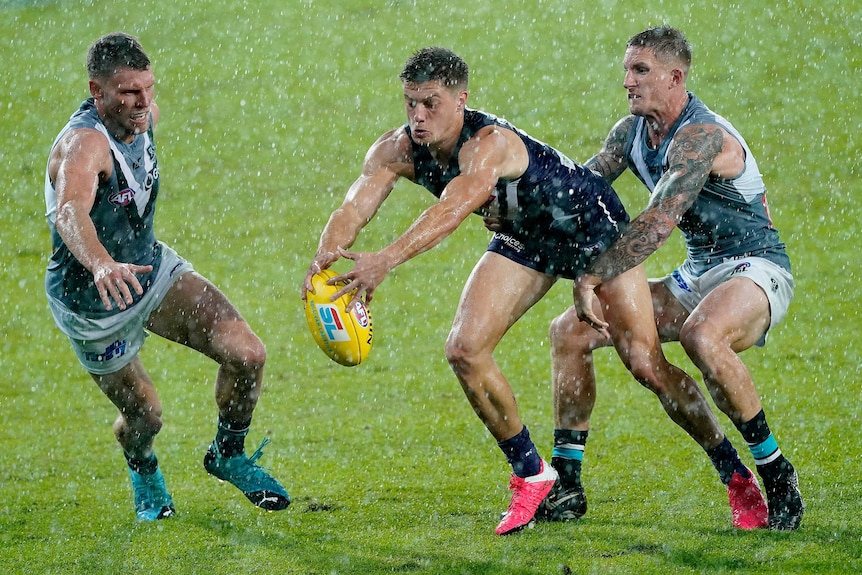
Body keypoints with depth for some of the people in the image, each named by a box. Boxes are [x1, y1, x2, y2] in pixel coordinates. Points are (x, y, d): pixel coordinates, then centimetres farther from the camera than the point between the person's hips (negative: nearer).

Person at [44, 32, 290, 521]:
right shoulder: (83, 144, -35)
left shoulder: (145, 115, -10)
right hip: (92, 304, -6)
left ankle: (229, 456, 14)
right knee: (145, 416, 7)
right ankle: (144, 475, 45)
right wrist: (101, 265, -75)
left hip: (150, 266, 6)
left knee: (247, 354, -13)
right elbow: (71, 211, -56)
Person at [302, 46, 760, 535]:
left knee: (645, 363, -12)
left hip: (592, 225, -7)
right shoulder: (398, 150, -18)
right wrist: (327, 255, -51)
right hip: (524, 239, 7)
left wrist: (386, 261, -69)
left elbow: (452, 210, -56)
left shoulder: (488, 143, -38)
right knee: (465, 349, -10)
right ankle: (531, 475, 9)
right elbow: (354, 209, -29)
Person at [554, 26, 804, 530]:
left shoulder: (701, 137, -22)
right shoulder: (632, 132, 5)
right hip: (697, 275, 9)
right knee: (570, 331, 1)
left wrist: (592, 278, -27)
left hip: (755, 267, -9)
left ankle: (776, 474, -26)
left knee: (701, 335, -41)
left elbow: (659, 223, -30)